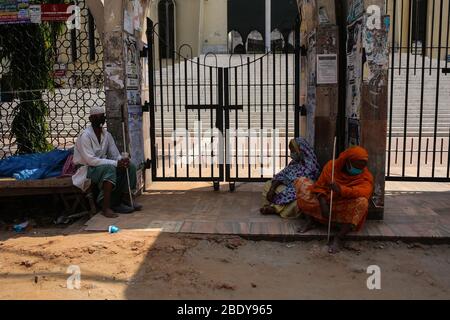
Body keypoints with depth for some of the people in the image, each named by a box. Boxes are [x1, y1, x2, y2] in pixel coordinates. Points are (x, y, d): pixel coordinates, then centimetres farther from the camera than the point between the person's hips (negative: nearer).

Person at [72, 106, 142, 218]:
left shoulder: (107, 134, 6)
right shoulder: (85, 135, -17)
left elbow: (115, 155, 6)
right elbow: (90, 160, -26)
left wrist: (122, 161, -20)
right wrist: (116, 163, -30)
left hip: (103, 165, 7)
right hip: (86, 169, -7)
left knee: (130, 166, -9)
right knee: (109, 168, -36)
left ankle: (126, 199, 1)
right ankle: (106, 207, -36)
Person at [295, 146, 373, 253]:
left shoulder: (366, 176, -10)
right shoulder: (332, 165, -5)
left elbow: (365, 191, -32)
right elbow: (320, 186, -5)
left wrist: (341, 190, -48)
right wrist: (323, 204, -22)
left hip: (344, 210, -2)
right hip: (325, 202, 3)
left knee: (362, 202, -35)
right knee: (301, 182, -8)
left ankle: (339, 238, -31)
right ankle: (310, 220, -13)